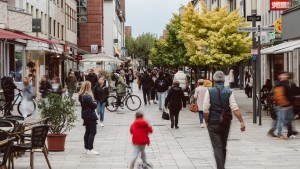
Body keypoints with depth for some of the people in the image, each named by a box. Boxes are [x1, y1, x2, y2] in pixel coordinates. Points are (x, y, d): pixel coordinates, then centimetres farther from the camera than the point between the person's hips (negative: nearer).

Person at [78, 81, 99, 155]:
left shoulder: (81, 96, 7)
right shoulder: (87, 96, -22)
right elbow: (94, 105, -20)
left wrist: (93, 104, -1)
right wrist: (95, 103, 1)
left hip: (85, 115, 10)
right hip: (90, 116, -10)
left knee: (87, 132, 16)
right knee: (92, 132, -5)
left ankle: (86, 149, 20)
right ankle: (90, 149, -6)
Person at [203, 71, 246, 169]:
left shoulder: (209, 92, -7)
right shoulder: (229, 92, -3)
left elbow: (205, 110, -11)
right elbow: (235, 108, -11)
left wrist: (207, 121, 2)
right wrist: (241, 122, -10)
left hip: (213, 123, -3)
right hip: (225, 124, 3)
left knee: (217, 147, -2)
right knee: (223, 147, 19)